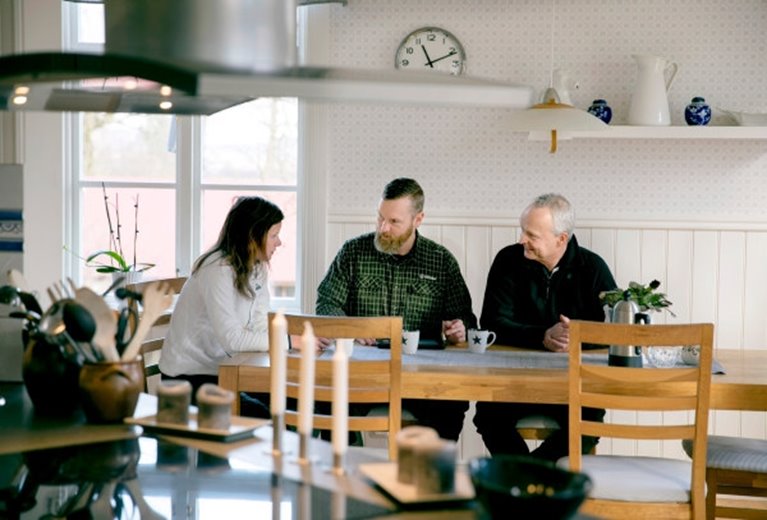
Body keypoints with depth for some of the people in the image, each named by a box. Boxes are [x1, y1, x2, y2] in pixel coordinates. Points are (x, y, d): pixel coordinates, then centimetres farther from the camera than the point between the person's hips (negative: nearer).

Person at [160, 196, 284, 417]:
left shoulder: (257, 269, 6)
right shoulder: (218, 270, -20)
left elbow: (260, 327, -2)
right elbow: (233, 339, -27)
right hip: (187, 378, -8)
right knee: (261, 416, -25)